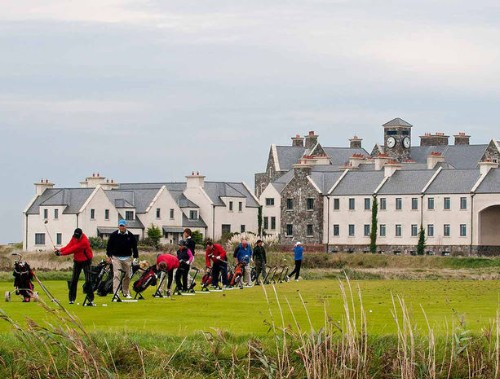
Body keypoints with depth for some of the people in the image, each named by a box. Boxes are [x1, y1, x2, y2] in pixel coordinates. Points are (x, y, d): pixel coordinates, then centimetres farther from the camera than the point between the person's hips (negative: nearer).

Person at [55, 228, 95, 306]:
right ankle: (72, 299, 9)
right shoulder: (74, 237, -5)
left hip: (86, 261, -6)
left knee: (88, 280, -10)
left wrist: (61, 253, -29)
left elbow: (73, 249, -29)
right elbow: (69, 246, -7)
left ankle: (90, 300, -6)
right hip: (77, 260, 6)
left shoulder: (84, 241, -28)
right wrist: (60, 250, -23)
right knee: (73, 280, 3)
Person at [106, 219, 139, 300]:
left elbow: (134, 247, 8)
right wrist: (109, 256, 3)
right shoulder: (114, 235, -1)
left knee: (127, 276, 8)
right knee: (116, 275, -12)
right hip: (116, 258, -2)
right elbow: (109, 245, 7)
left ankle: (126, 292, 25)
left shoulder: (130, 236, 2)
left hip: (127, 259, 2)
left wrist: (135, 257, 4)